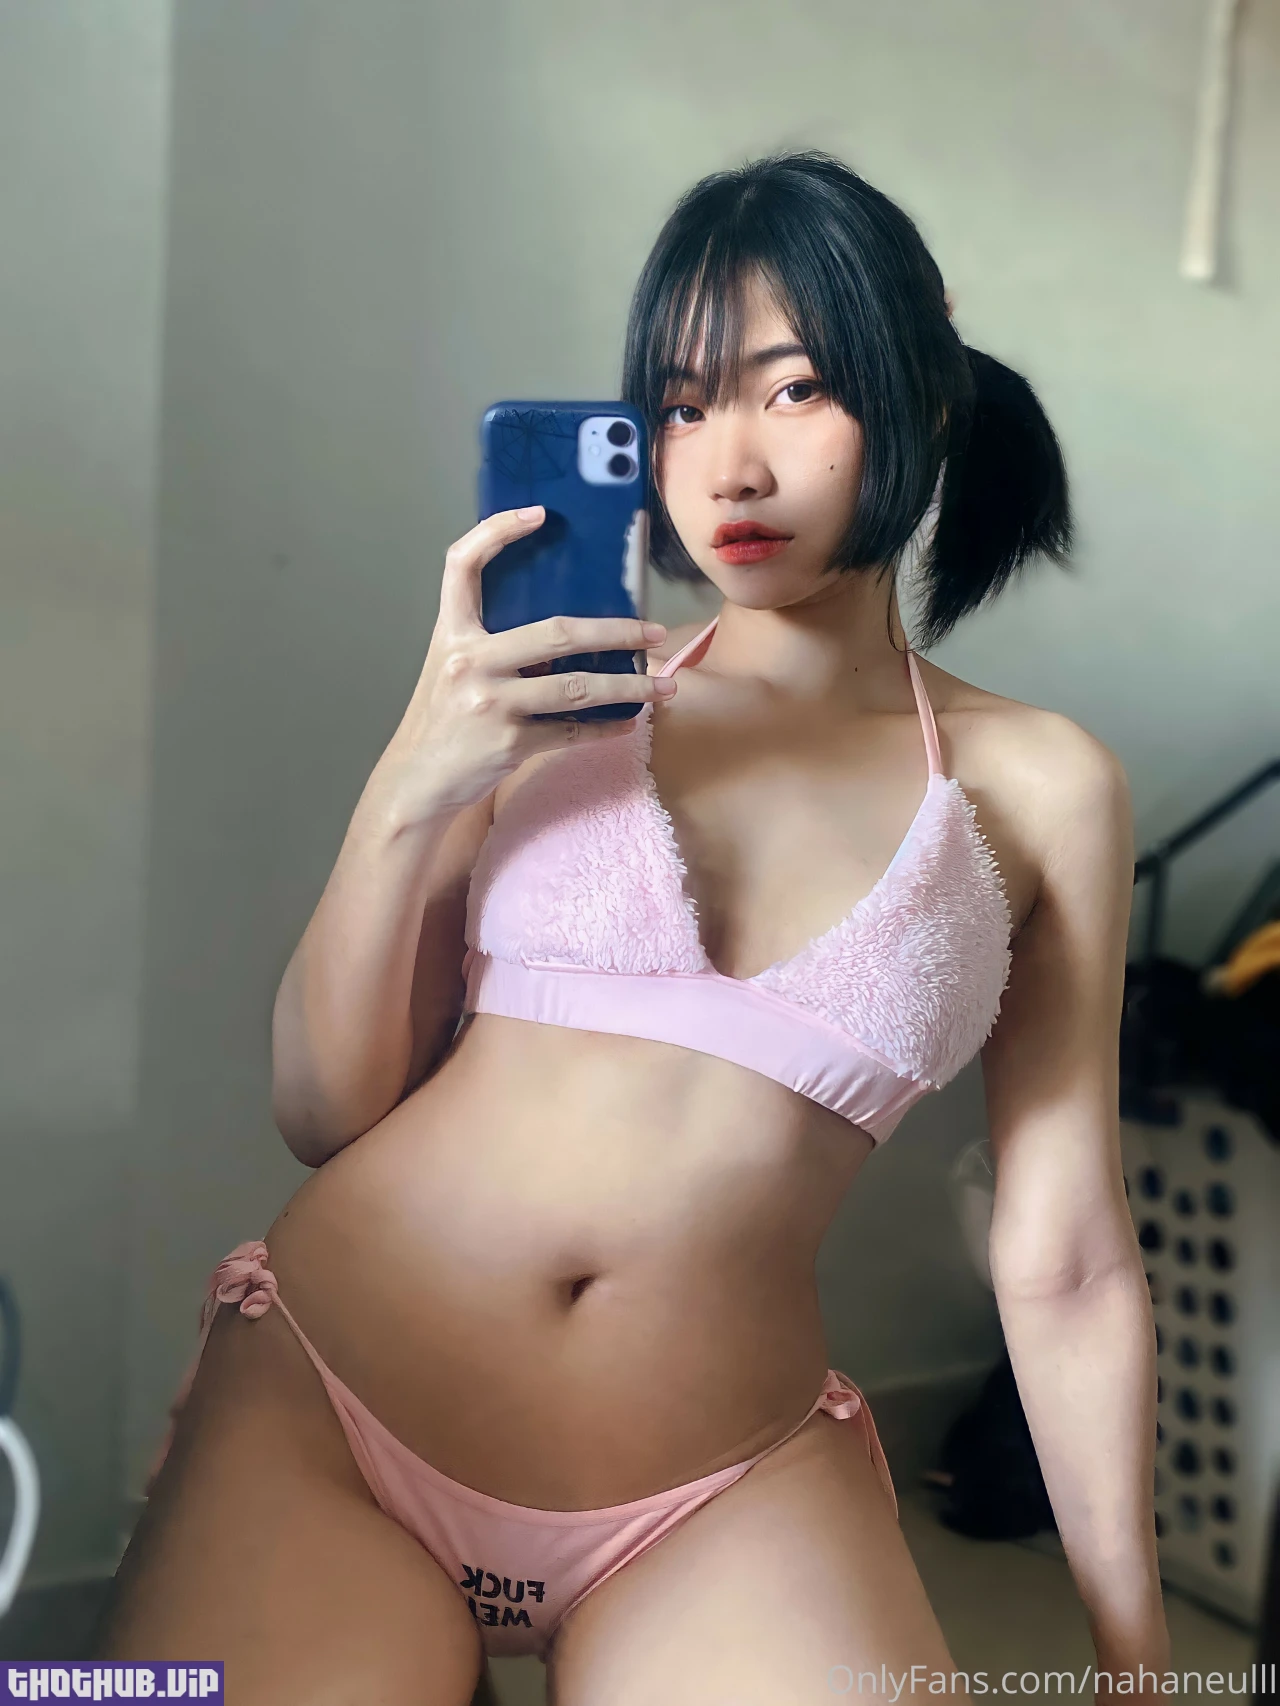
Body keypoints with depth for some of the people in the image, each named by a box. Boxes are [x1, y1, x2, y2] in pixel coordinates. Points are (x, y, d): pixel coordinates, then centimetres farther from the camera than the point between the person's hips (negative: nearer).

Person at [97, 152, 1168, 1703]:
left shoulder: (1039, 788, 0)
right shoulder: (564, 683, 1)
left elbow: (1063, 1269, 3)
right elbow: (322, 1111, 1)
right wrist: (408, 791, -13)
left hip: (727, 1490, 1)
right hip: (332, 1398, 0)